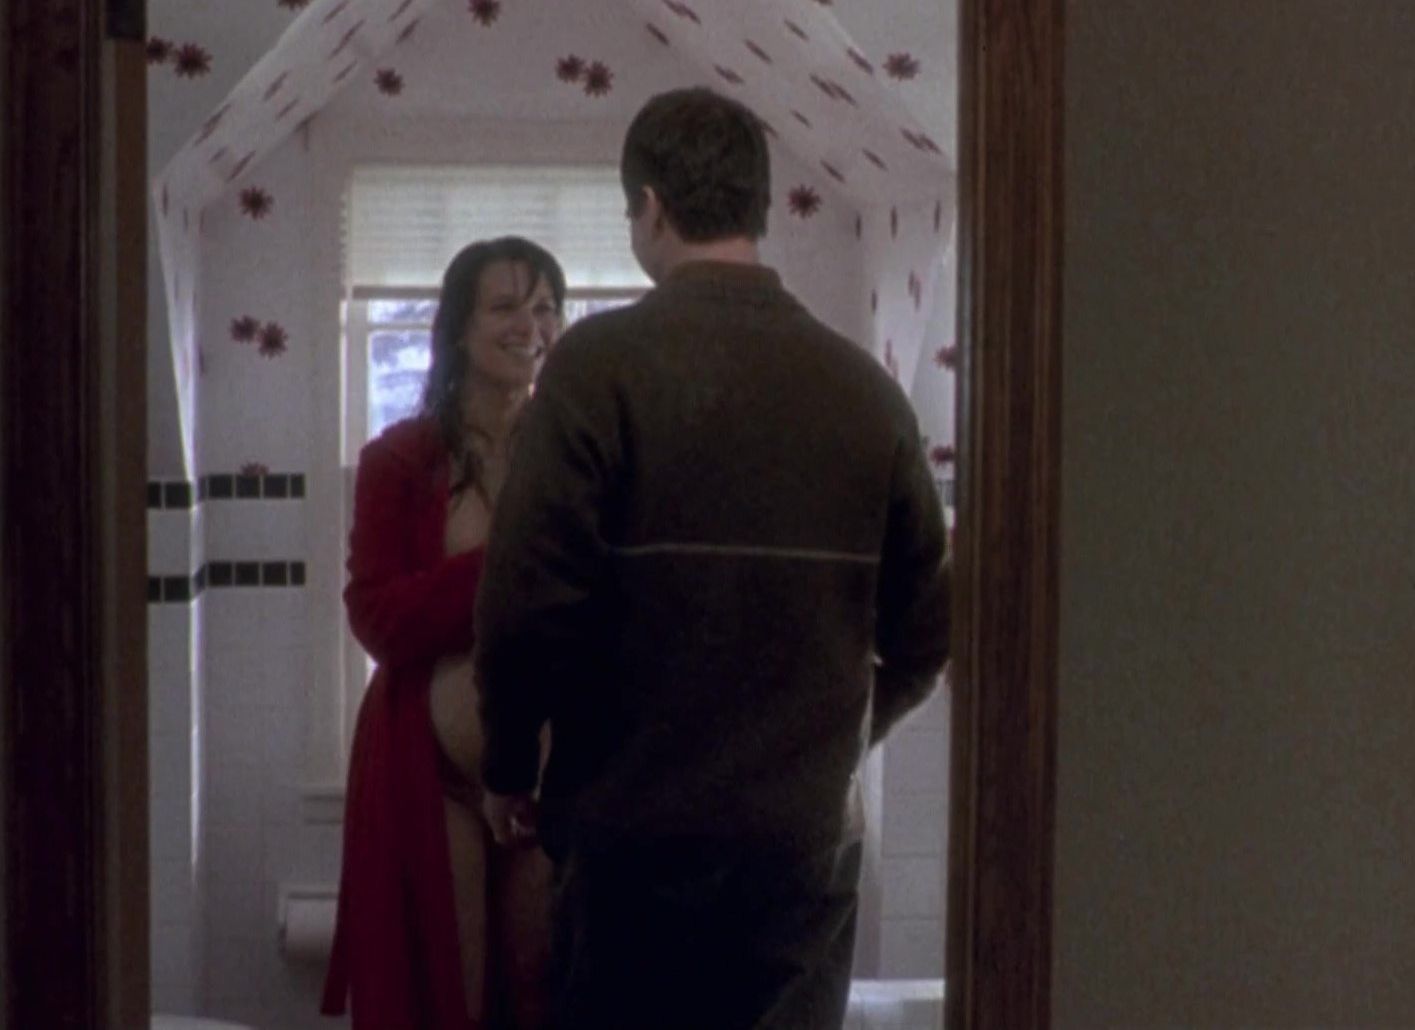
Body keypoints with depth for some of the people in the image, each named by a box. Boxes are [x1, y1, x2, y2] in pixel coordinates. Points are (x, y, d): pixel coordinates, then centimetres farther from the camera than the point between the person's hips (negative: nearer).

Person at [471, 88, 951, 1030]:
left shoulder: (603, 363, -9)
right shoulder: (864, 386, 3)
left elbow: (530, 601, -13)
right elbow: (928, 626, 6)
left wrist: (509, 769, 3)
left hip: (637, 830, -3)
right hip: (809, 837, 3)